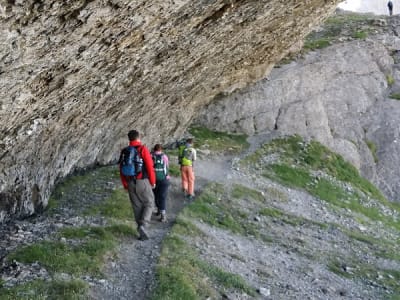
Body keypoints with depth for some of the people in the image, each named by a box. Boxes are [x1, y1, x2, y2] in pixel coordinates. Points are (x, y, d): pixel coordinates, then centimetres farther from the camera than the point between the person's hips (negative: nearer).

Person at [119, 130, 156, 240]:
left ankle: (142, 233, 13)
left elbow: (121, 169, 8)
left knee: (137, 207, 12)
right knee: (149, 204, 10)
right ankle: (142, 225, -11)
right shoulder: (143, 149, -11)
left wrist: (125, 185, 18)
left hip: (131, 183, 4)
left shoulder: (124, 151, 4)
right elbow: (150, 167, -13)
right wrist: (153, 182, -1)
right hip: (143, 182, -4)